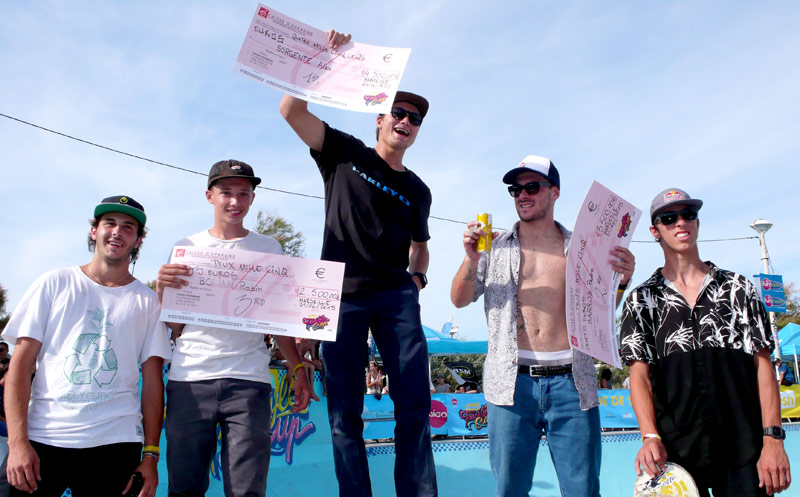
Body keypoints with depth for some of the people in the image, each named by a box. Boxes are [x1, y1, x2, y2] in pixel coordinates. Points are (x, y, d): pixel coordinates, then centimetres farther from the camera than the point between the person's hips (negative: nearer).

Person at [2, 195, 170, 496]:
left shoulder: (147, 301, 8)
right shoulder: (54, 284, 7)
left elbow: (152, 381, 6)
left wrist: (151, 454, 0)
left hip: (114, 445, 0)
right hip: (42, 438, 0)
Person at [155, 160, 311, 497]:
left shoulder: (269, 249, 12)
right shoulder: (186, 249, 12)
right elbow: (172, 325, 10)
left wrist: (297, 367, 3)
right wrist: (161, 288, -8)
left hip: (248, 381, -1)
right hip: (189, 379, 1)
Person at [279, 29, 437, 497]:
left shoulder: (418, 191, 19)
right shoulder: (345, 153, 10)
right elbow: (292, 109, 0)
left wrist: (418, 276, 10)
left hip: (396, 296, 3)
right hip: (342, 295, -2)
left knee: (415, 401, -7)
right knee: (345, 410, -3)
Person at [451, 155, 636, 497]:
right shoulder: (496, 246, 11)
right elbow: (459, 300, 7)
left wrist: (620, 283, -6)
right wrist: (471, 259, -10)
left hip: (571, 382, 1)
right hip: (513, 382, 0)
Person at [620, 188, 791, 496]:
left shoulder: (738, 288, 9)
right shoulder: (641, 300, 6)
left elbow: (762, 365, 4)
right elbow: (640, 374, -1)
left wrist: (773, 439, -5)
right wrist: (650, 436, -16)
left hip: (744, 449, 1)